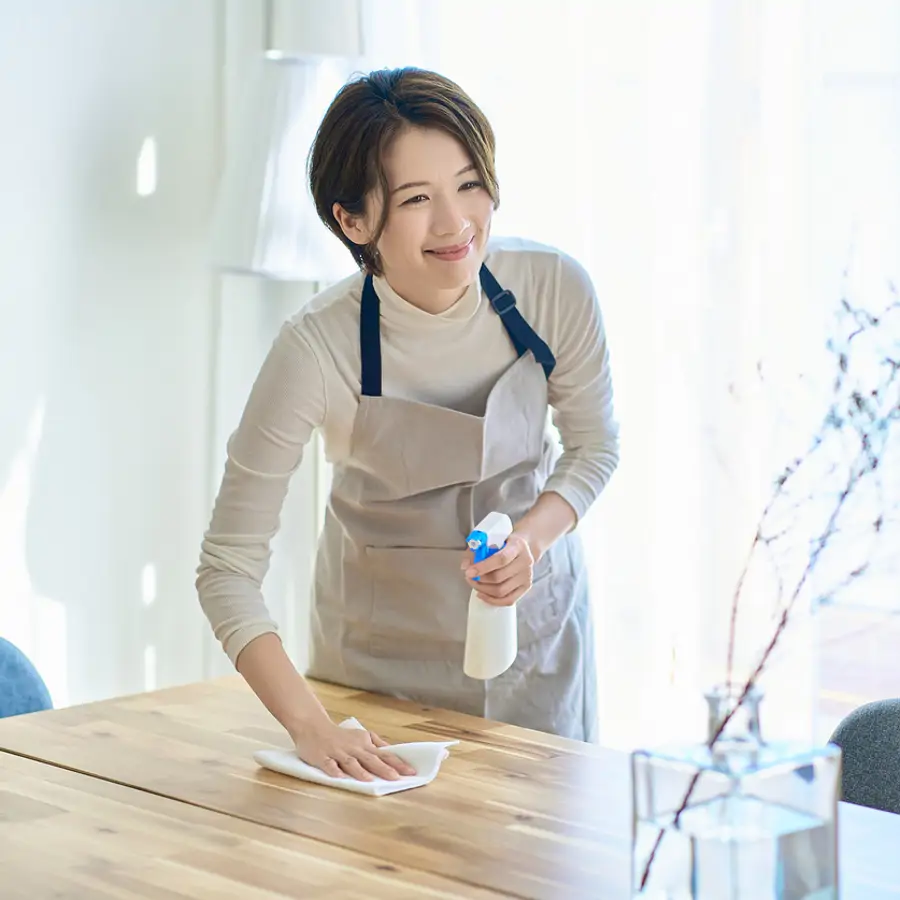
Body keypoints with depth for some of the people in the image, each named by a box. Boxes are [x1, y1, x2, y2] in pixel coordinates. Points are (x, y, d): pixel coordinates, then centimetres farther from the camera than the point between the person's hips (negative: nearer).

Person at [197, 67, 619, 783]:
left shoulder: (557, 289, -21)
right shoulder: (318, 348, -29)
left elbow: (595, 444, -2)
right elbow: (228, 568, -25)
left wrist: (532, 537, -21)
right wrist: (311, 727, -35)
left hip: (536, 609, 2)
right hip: (383, 637, -2)